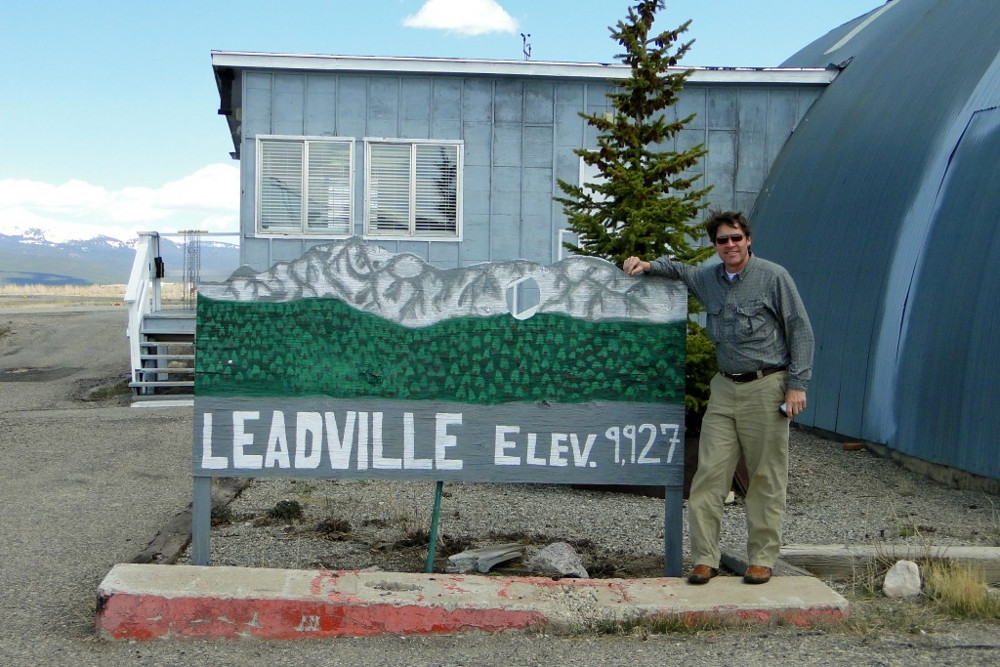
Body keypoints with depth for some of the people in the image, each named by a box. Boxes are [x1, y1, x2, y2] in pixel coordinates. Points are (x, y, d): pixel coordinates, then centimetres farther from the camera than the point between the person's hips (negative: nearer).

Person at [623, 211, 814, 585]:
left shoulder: (773, 277, -4)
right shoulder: (707, 279, 10)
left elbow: (801, 330, -4)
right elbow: (680, 270, 33)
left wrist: (797, 385, -10)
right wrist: (648, 265, 13)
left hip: (766, 388, -4)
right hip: (725, 388, 5)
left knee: (766, 478, 2)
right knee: (710, 473, -2)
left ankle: (762, 560, 11)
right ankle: (704, 559, 3)